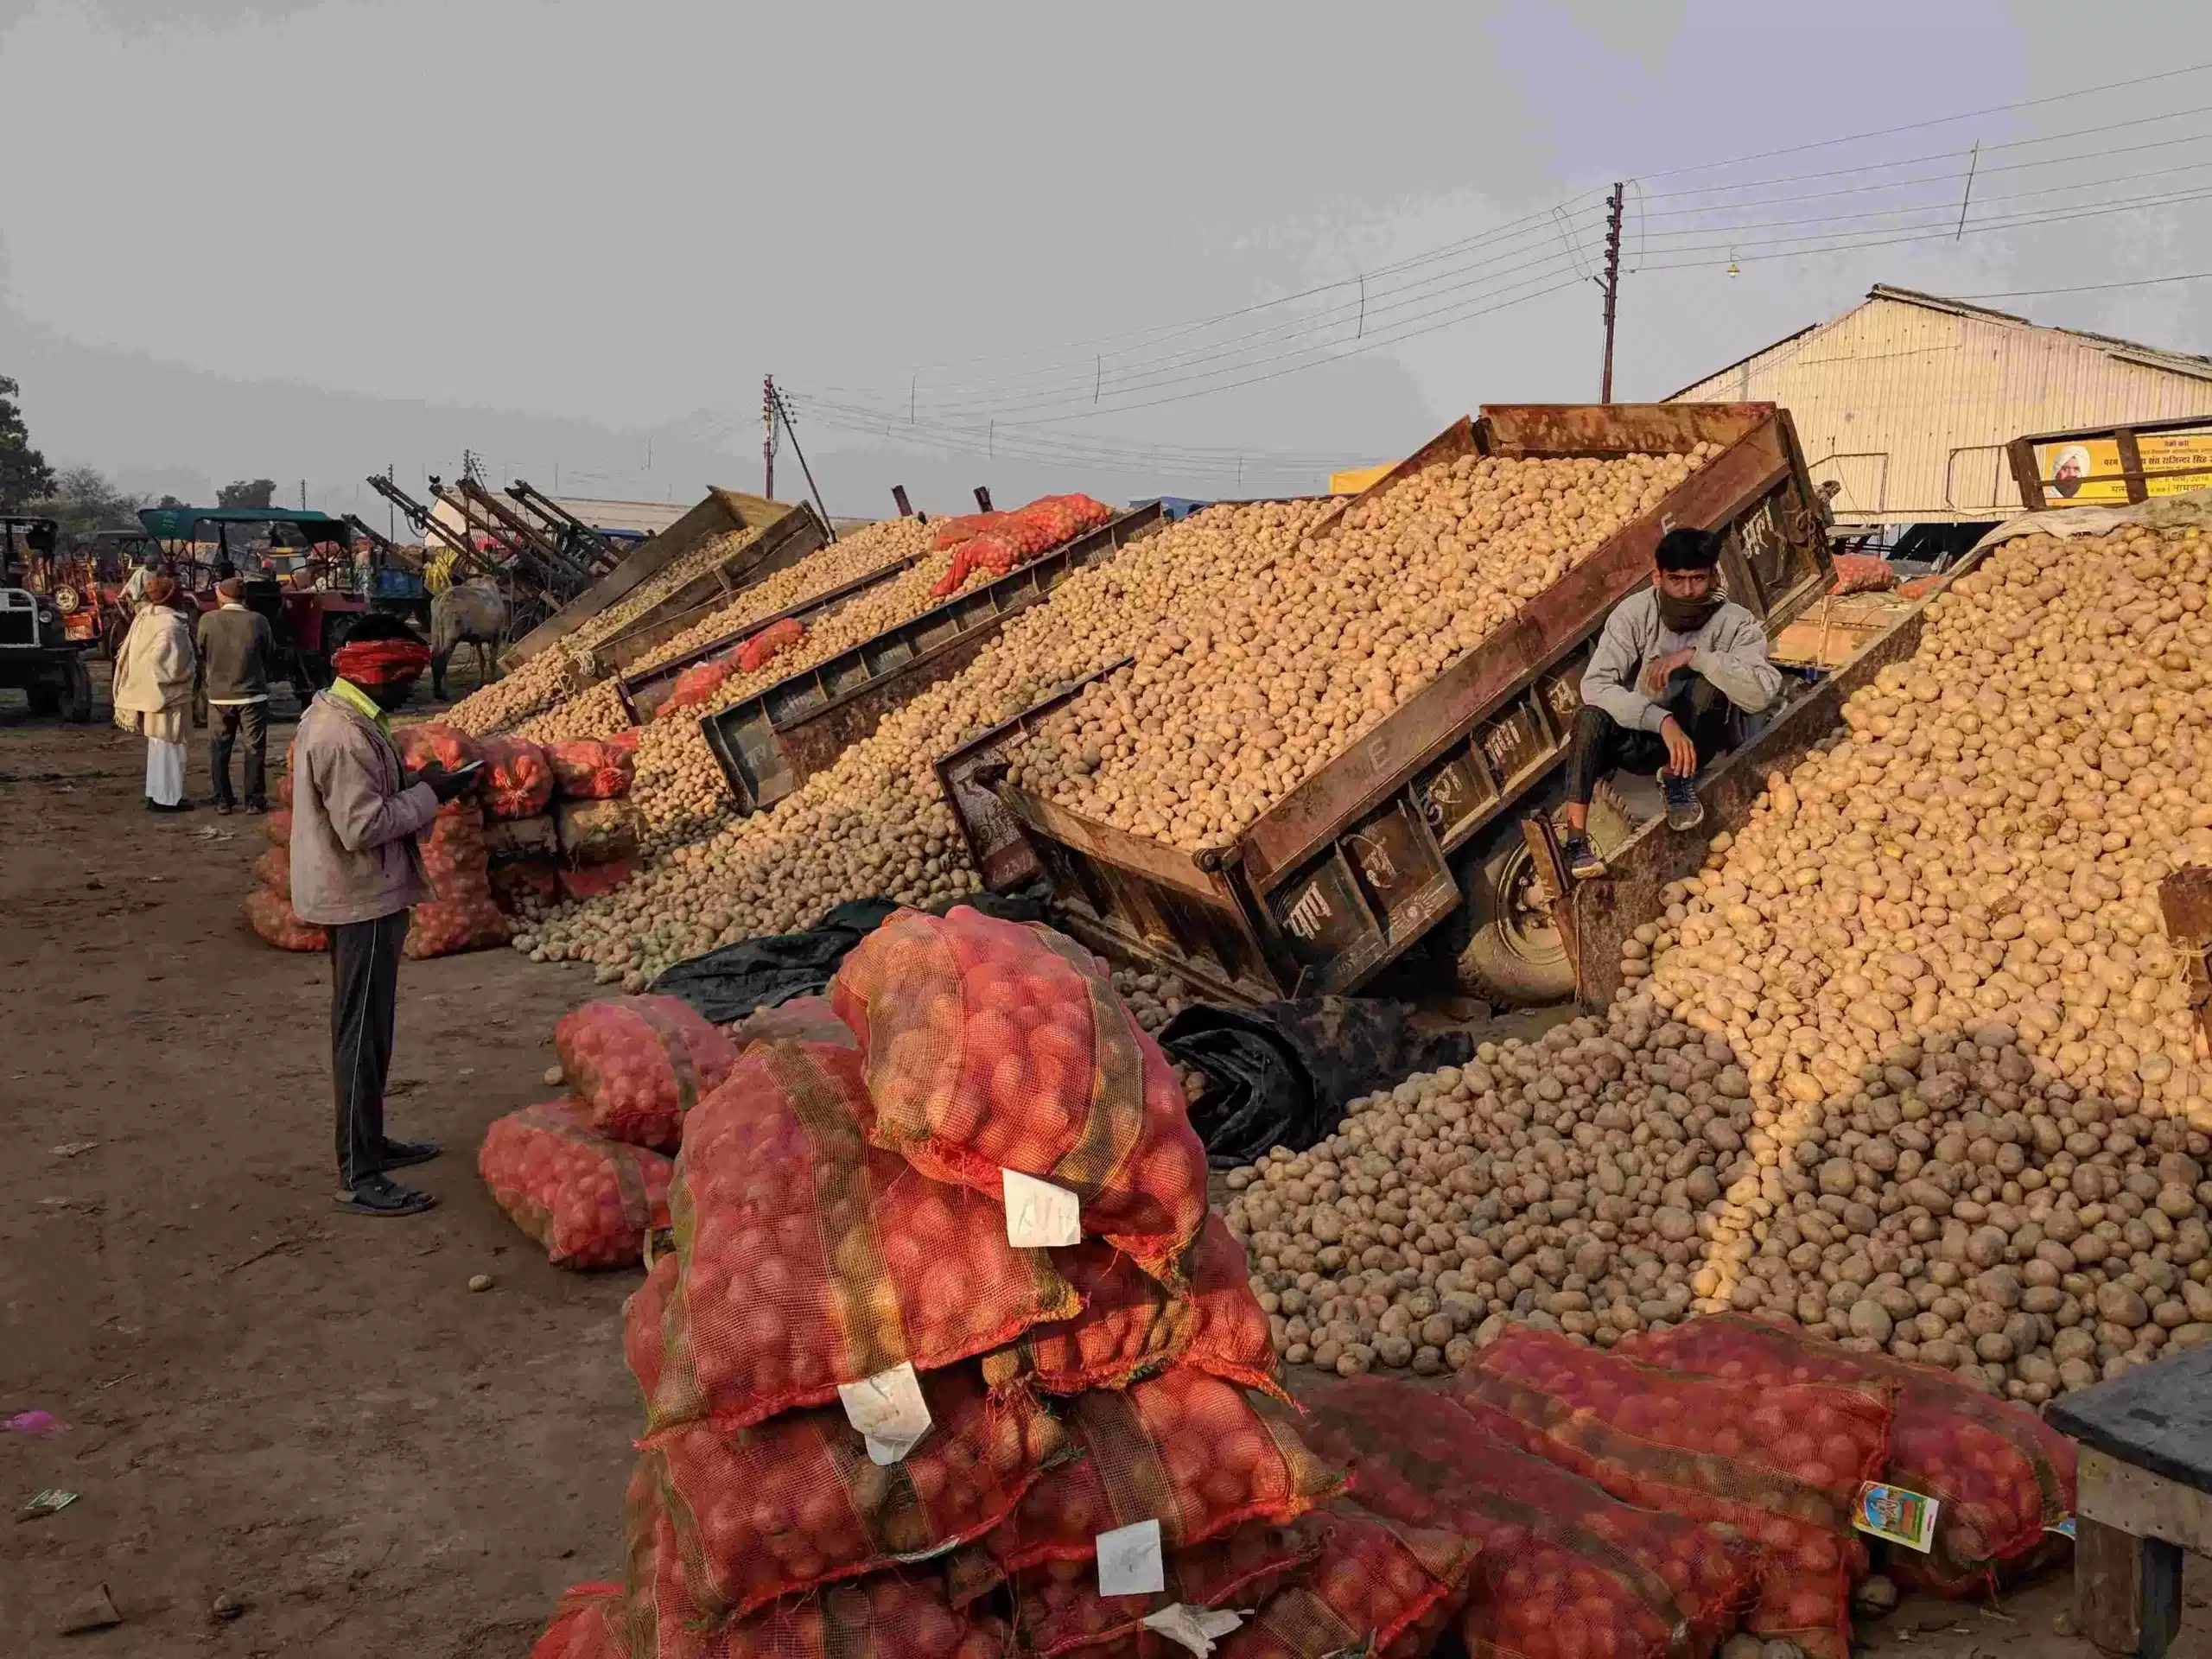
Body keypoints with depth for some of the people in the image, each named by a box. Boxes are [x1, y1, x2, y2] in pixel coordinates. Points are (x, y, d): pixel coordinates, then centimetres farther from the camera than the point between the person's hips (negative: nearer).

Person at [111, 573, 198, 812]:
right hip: (167, 694, -9)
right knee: (167, 745, -2)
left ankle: (156, 793, 25)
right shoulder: (170, 624, -21)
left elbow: (127, 654, 11)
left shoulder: (144, 618, 5)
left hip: (149, 691, 9)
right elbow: (171, 665, -24)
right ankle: (166, 798, 2)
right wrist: (192, 667, -7)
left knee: (158, 744, 18)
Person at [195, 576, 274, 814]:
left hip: (218, 696, 1)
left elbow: (202, 656, 4)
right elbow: (268, 655, 1)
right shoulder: (258, 621, -10)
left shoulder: (207, 621, -7)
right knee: (254, 749, 6)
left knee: (219, 750, 12)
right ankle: (255, 801, 6)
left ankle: (223, 800, 15)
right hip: (252, 695, -1)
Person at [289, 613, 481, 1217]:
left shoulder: (333, 713, 9)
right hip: (363, 900, -11)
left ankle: (369, 1142, 33)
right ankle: (359, 1177, 2)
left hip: (359, 895, 11)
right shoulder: (345, 736, -24)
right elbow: (363, 825, -27)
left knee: (367, 1028, 20)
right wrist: (428, 794, -17)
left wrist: (419, 787, 5)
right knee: (363, 1034, -5)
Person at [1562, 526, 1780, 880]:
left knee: (1707, 685, -29)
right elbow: (1595, 685, -25)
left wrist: (1695, 656, -34)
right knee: (1592, 717, -31)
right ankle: (1575, 839, -35)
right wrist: (1662, 720, -37)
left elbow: (1760, 694, -30)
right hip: (1636, 736, 0)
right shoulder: (1634, 613, -14)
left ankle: (1678, 776, -10)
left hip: (1697, 740, 0)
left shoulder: (1736, 624, -15)